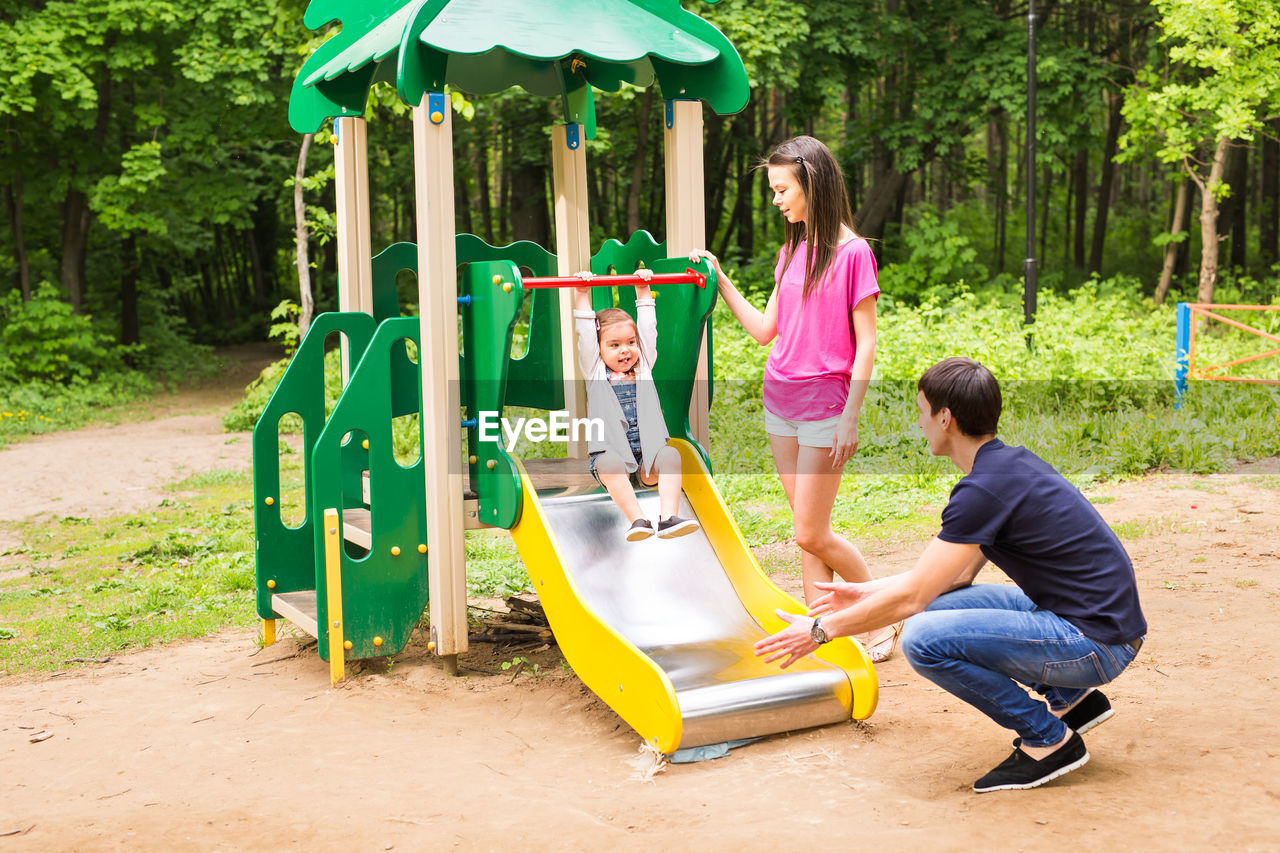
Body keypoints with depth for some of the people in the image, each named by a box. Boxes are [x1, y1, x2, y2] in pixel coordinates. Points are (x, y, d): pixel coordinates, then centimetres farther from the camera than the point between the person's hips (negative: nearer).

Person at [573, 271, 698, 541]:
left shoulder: (643, 367, 18)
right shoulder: (596, 372, 11)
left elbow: (648, 328, 17)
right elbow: (585, 334, 6)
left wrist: (643, 291, 19)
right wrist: (582, 296, 4)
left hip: (646, 459, 3)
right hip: (611, 455, -2)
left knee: (670, 454, -28)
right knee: (609, 461, -35)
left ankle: (668, 517, -39)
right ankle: (637, 520, -44)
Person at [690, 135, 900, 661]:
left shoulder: (852, 252, -10)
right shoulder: (791, 253, 11)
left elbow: (865, 342, -10)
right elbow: (765, 330, 12)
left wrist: (850, 418, -14)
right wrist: (719, 280, 8)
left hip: (825, 401, -7)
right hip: (779, 398, 7)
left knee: (810, 534, -4)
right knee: (808, 530, 9)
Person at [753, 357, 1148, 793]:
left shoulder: (985, 489, -20)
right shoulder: (1013, 462, 10)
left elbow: (910, 596, -17)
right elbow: (960, 573, 19)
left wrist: (821, 629, -6)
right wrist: (868, 591, 22)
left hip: (1097, 643, -10)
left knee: (924, 638, -18)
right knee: (941, 605, 15)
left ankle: (1049, 739, -3)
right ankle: (1071, 699, 17)